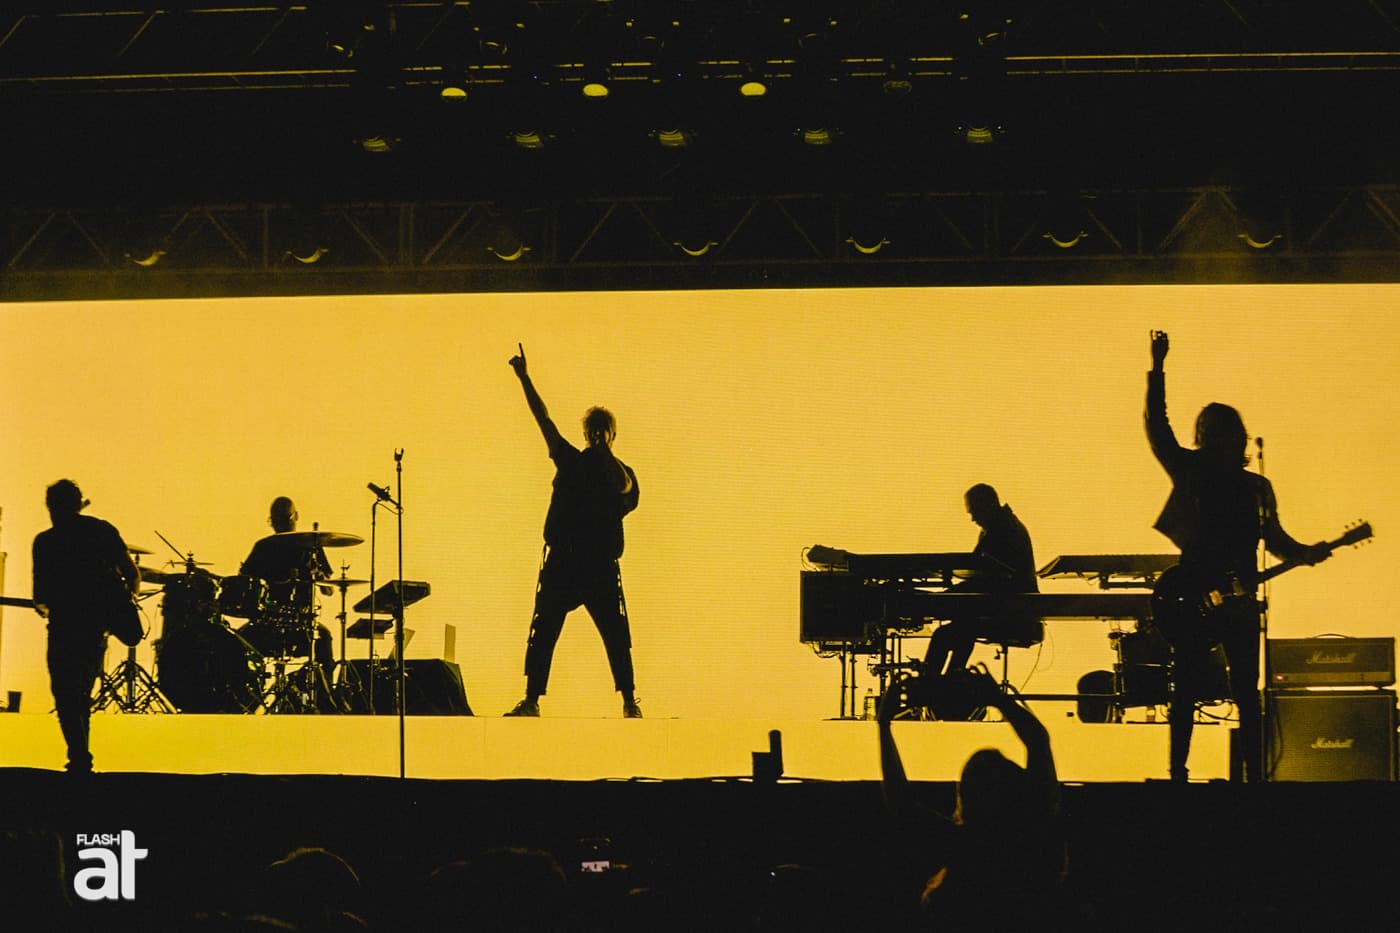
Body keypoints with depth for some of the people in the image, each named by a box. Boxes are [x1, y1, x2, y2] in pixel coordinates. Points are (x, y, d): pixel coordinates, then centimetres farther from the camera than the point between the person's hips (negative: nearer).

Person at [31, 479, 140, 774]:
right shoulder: (103, 531, 6)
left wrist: (43, 606, 20)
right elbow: (133, 575, 3)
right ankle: (81, 759, 22)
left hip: (66, 624, -4)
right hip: (99, 623, 4)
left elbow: (41, 595, -2)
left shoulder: (46, 542, -2)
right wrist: (124, 600, 20)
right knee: (82, 692, 20)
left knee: (65, 695, -1)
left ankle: (80, 760, -16)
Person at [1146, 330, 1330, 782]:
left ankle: (1254, 775, 6)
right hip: (1192, 597, -2)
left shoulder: (1256, 487, 12)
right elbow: (1157, 425, -4)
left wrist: (1306, 553, -3)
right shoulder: (1190, 472, 5)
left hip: (1238, 600, 2)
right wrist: (1158, 369, -12)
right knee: (1186, 688, -1)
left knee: (1247, 691, 2)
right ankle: (1177, 773, 4)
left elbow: (1274, 538, 16)